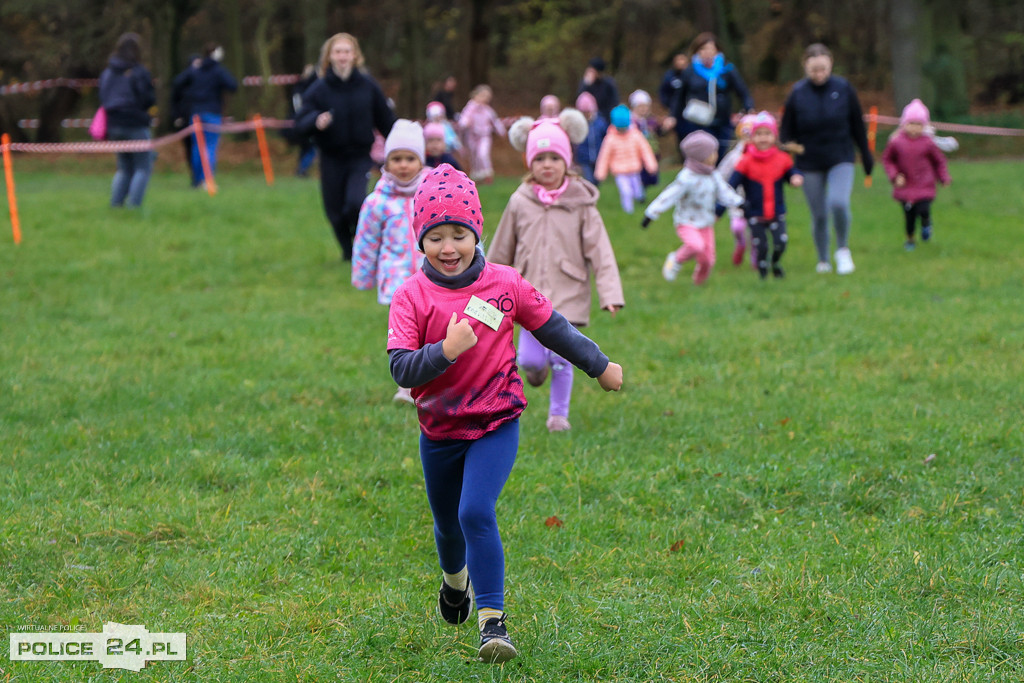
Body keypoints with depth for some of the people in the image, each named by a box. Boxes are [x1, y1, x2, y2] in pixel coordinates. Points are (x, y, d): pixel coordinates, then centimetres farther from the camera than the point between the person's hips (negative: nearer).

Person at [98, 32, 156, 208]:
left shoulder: (107, 72, 8)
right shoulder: (139, 72, -12)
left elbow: (103, 99, 10)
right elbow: (149, 99, -11)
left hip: (114, 126, 6)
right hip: (136, 126, -6)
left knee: (124, 168, 18)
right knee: (143, 168, 1)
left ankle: (115, 203, 9)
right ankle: (134, 205, -9)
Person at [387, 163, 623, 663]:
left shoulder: (504, 284, -8)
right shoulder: (411, 297, -11)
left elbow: (552, 327, 7)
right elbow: (401, 369, -19)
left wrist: (599, 366, 14)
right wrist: (445, 351, -35)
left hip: (496, 424, -2)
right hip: (439, 430, 2)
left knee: (476, 512, -22)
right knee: (448, 523, 20)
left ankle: (492, 618, -16)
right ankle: (455, 579, 54)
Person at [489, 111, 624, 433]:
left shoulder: (580, 205, -4)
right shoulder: (520, 203, 1)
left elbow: (600, 251, -5)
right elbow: (501, 250, 12)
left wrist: (610, 293, -13)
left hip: (568, 294, -1)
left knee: (562, 360, 0)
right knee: (530, 358, -5)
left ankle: (559, 413, 20)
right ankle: (536, 366, 31)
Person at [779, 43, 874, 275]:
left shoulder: (843, 88, -5)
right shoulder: (797, 93, -6)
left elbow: (857, 124, 6)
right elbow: (786, 130, 3)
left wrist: (866, 155, 11)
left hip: (841, 159, -1)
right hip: (810, 164, 1)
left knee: (839, 203, -22)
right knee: (819, 215, 6)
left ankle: (843, 249, 2)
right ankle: (823, 260, 25)